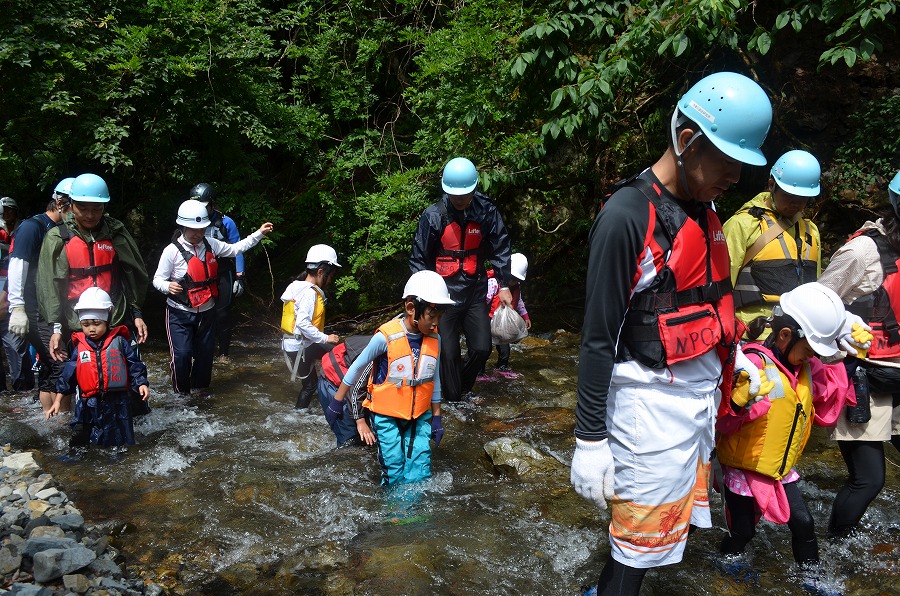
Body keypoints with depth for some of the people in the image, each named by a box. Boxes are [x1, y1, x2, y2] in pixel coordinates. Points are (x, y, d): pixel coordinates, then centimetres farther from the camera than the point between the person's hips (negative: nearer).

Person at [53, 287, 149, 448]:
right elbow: (68, 373, 9)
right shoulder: (80, 347, 5)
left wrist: (141, 383, -13)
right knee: (92, 444, 11)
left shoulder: (119, 341, -1)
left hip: (117, 402, -2)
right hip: (90, 404, 2)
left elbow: (134, 365, 0)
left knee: (122, 443, 6)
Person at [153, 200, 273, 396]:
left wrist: (259, 233, 4)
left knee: (206, 352, 15)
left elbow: (235, 249, 8)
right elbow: (158, 279, -8)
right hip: (180, 313, -5)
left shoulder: (210, 244, -1)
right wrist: (168, 286, -31)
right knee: (182, 354, -12)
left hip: (207, 311, 5)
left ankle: (199, 387, 37)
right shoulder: (172, 251, -15)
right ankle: (182, 393, 11)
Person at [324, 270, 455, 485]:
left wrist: (436, 417, 11)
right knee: (394, 471, -1)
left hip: (419, 416, 4)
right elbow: (357, 367, -7)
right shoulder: (386, 337, -20)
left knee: (421, 472, 0)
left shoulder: (434, 339, -5)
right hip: (387, 415, -4)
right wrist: (337, 402, 0)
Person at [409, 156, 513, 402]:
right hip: (445, 292, -2)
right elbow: (418, 258, -3)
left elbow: (500, 249, 6)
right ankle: (453, 400, 20)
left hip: (475, 291, 3)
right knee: (449, 352, 2)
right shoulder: (433, 215, -11)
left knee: (481, 348, 2)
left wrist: (504, 285, 4)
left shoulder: (486, 211, -5)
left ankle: (463, 388, 28)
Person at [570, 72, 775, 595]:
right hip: (652, 401, -8)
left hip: (703, 394, 9)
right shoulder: (628, 215, -16)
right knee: (643, 539, 1)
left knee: (679, 518, 17)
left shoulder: (703, 208, 9)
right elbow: (599, 337, -15)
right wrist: (590, 438, -13)